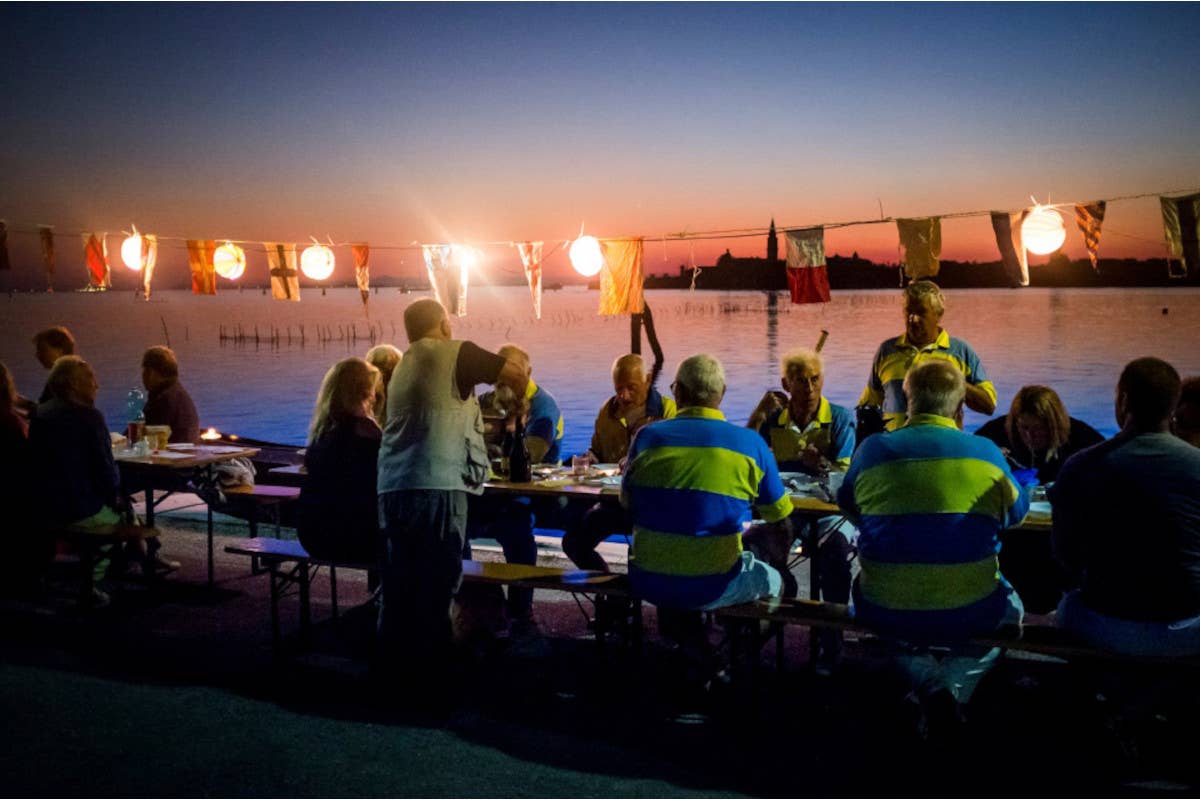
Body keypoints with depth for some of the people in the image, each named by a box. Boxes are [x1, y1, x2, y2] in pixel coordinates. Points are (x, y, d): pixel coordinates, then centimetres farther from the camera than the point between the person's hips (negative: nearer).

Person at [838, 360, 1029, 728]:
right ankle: (954, 684, 10)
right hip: (969, 615, 0)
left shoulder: (872, 450, -2)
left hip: (886, 614, 0)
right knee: (1010, 606, 34)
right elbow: (1016, 513, 15)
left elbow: (848, 505, 16)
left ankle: (923, 678, 15)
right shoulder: (986, 452, -2)